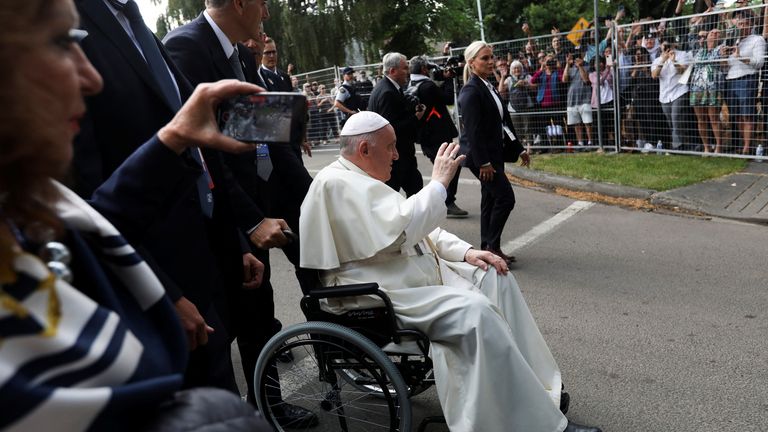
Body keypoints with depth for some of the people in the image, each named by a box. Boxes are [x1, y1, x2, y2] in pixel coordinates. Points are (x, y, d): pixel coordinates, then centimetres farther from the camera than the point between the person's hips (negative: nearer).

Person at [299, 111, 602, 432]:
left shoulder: (363, 181, 18)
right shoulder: (336, 183, -15)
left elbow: (417, 227, 19)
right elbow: (402, 229, -27)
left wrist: (466, 252, 6)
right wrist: (439, 182, -15)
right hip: (382, 298, -11)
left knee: (493, 276, 4)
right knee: (475, 309, -26)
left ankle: (532, 381, 6)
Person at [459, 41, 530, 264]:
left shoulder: (489, 87, 14)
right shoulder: (471, 91, -15)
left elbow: (503, 121, 18)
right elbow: (473, 130, -20)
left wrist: (519, 148, 16)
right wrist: (483, 162, -23)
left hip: (493, 153, 9)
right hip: (480, 155, -9)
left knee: (490, 200, 12)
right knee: (505, 197, -9)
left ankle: (487, 248, 20)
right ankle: (492, 246, 2)